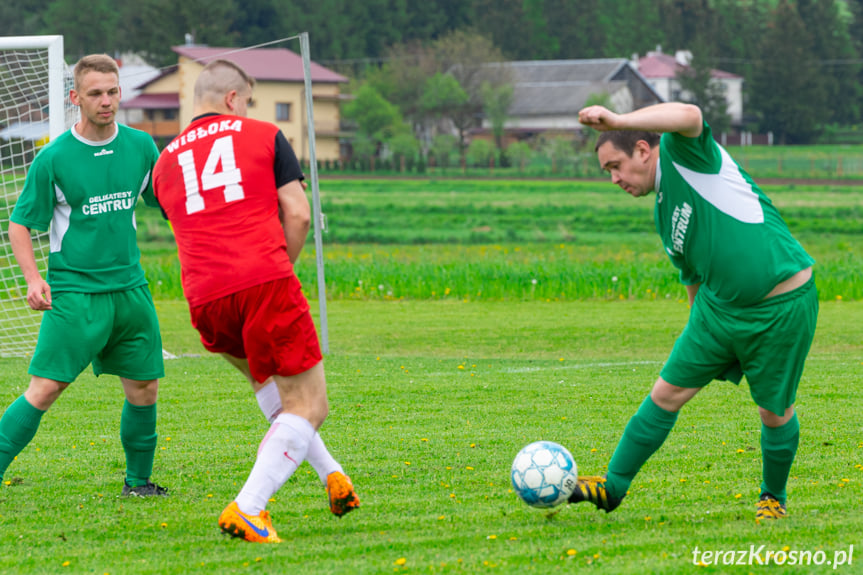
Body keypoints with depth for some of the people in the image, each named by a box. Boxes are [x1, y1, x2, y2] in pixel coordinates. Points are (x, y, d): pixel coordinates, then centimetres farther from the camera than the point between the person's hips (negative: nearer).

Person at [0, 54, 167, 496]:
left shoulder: (140, 147, 5)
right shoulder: (53, 158, -7)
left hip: (130, 288, 4)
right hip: (74, 291, -4)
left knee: (145, 387, 7)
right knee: (45, 389, -13)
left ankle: (138, 480, 25)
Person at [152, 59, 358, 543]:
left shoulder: (165, 163, 22)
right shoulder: (265, 136, 10)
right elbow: (298, 215, 3)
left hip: (204, 300, 5)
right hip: (265, 283, -5)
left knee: (264, 375, 33)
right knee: (308, 406, 1)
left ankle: (331, 474, 25)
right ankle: (247, 510, -16)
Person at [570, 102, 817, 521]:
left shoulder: (683, 154, -11)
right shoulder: (663, 213, 12)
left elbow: (689, 115, -35)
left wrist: (617, 121, -42)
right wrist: (698, 338, 26)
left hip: (783, 309, -8)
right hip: (719, 308, 8)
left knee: (775, 413, 3)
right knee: (667, 394, 3)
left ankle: (773, 498, 27)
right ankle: (613, 487, 12)